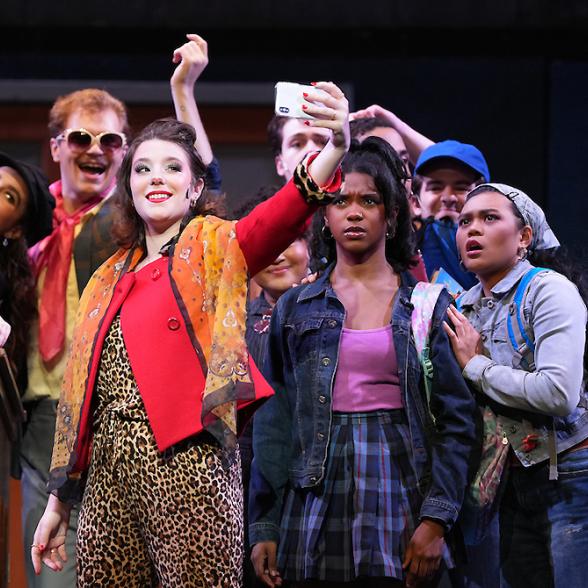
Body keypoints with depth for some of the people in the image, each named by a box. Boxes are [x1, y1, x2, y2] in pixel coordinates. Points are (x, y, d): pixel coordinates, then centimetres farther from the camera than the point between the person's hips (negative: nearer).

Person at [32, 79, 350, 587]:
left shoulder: (215, 248, 4)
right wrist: (59, 503, 17)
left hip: (186, 460, -5)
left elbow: (282, 216, -17)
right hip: (109, 467, 5)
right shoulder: (112, 278, 19)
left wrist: (335, 149, -37)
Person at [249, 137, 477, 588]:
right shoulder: (295, 309, 11)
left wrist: (436, 518, -9)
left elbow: (456, 419, 2)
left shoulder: (429, 305, 6)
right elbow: (274, 421, 9)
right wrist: (264, 526, 2)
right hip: (317, 496, 1)